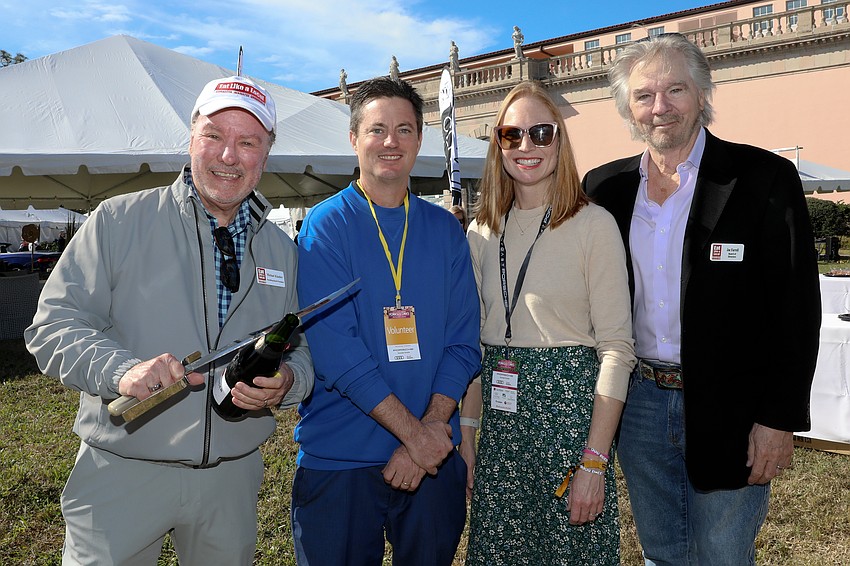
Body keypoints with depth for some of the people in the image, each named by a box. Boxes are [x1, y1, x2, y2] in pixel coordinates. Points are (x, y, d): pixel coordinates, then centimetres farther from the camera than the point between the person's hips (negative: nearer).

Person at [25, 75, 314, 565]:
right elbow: (54, 326, -8)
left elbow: (301, 351, 8)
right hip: (122, 474, -3)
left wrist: (286, 381, -15)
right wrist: (120, 370, -26)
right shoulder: (117, 221, -4)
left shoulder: (282, 251, 6)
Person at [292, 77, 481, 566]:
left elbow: (463, 341, 0)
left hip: (434, 454, 3)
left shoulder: (445, 229, 4)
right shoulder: (325, 226, -6)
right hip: (339, 457, -3)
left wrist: (433, 427, -13)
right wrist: (414, 432, -17)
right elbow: (335, 349, -15)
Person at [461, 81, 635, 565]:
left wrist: (595, 461, -14)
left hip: (570, 404, -4)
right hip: (500, 416, 4)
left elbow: (616, 347, -10)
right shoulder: (483, 232, 5)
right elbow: (474, 339, 9)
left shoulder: (594, 225, -9)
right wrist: (466, 433, 5)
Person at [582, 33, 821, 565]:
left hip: (729, 412, -3)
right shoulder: (605, 186, 3)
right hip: (639, 404, 4)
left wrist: (779, 419, -12)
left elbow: (797, 309, -9)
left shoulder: (764, 177, -8)